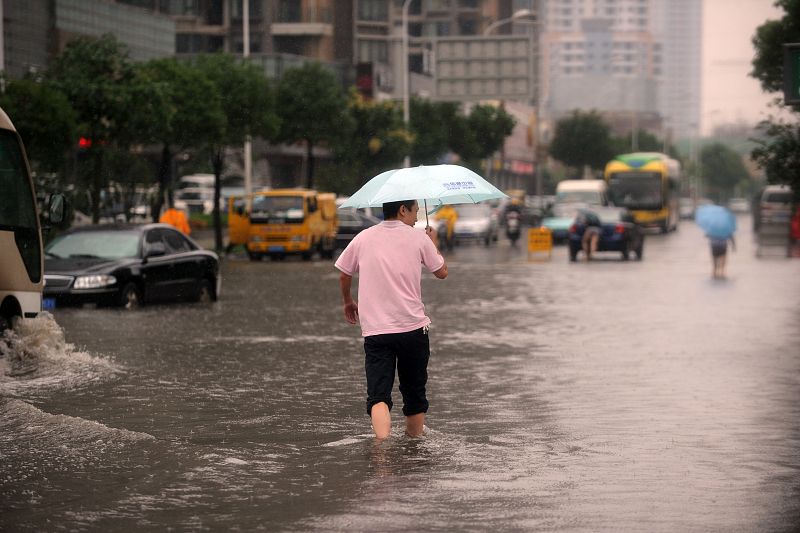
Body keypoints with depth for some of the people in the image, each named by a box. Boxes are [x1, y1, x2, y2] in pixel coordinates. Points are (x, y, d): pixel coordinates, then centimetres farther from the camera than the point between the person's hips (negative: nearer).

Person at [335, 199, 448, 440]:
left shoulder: (364, 238, 6)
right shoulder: (418, 238, 0)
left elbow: (344, 275, 14)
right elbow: (442, 272, 10)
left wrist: (348, 301, 33)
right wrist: (433, 243, 28)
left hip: (374, 329, 0)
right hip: (413, 327, 0)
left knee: (378, 393, -9)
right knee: (414, 390, 19)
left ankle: (382, 440, -31)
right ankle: (414, 437, 33)